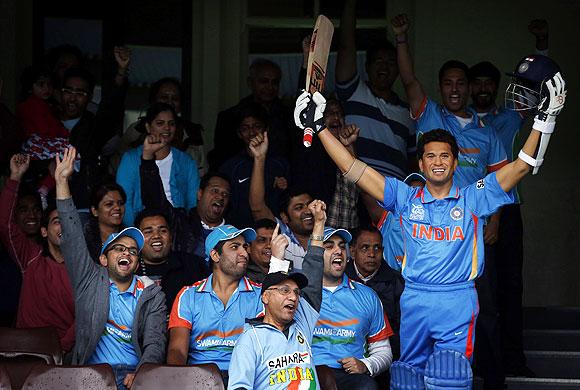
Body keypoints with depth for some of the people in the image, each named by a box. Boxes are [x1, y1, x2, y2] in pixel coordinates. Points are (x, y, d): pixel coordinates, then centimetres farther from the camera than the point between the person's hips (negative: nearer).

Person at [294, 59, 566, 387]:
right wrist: (320, 126, 2)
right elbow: (354, 170, 7)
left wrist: (544, 120, -8)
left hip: (458, 302, -2)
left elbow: (522, 166, 1)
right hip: (414, 302, 2)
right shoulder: (407, 198, 10)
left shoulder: (473, 198, 7)